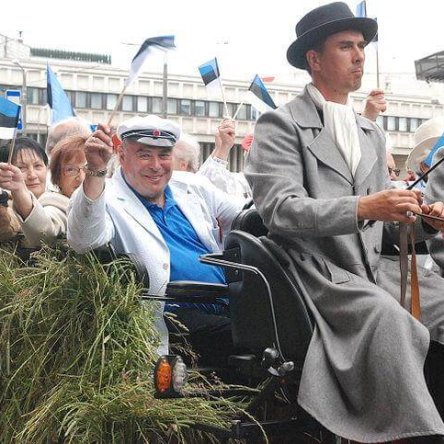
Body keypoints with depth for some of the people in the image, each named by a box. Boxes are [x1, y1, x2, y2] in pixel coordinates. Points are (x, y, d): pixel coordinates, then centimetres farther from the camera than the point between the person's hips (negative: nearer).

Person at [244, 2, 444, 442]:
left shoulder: (372, 134, 21)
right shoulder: (280, 124, -2)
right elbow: (279, 210, -15)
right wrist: (362, 207, -27)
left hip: (371, 269, 7)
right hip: (315, 270, -7)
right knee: (388, 318, -32)